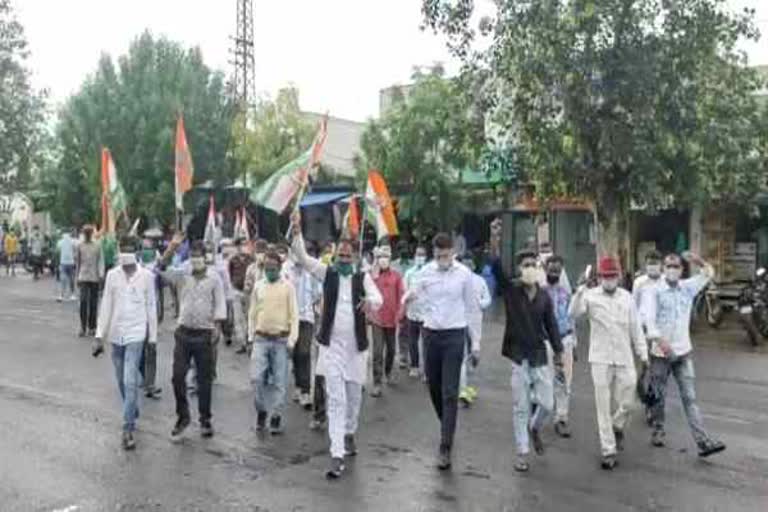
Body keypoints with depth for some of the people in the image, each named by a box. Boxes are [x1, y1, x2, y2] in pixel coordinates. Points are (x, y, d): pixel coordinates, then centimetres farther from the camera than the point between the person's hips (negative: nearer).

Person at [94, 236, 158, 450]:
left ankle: (128, 428, -7)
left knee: (130, 382, -11)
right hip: (116, 334, 3)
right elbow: (106, 306, 4)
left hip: (136, 334, -3)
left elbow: (151, 307, 1)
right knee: (122, 382, 14)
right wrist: (100, 336, 2)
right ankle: (133, 414, 36)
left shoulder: (147, 276, -4)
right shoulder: (112, 275, 2)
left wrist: (153, 337, 3)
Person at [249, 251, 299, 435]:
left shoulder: (288, 287, -1)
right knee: (256, 378, -5)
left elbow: (294, 314, -2)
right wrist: (251, 336, 6)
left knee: (279, 381, 2)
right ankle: (261, 411, 16)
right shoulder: (258, 286, 8)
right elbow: (252, 313, 13)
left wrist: (292, 339, -9)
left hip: (281, 339, -2)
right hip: (261, 339, 2)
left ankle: (275, 417, 14)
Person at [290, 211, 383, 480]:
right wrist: (296, 232, -24)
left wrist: (370, 301, -39)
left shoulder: (363, 278, 0)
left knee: (353, 397, 16)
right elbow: (303, 258, -9)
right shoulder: (327, 273, 2)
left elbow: (379, 298, -15)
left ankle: (349, 434, 42)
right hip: (332, 345, -1)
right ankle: (337, 455, -6)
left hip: (355, 346, 1)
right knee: (336, 400, -6)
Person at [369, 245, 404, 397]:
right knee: (377, 352, -6)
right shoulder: (372, 274, -2)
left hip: (392, 319, 2)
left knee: (391, 349, 19)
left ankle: (388, 371, 44)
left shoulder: (396, 275, -2)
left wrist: (399, 318, -4)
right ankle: (377, 383, -1)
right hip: (377, 319, -2)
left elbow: (400, 297, -1)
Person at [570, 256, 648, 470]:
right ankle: (608, 451, 13)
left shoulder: (627, 297, 7)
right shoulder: (591, 296, -4)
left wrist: (642, 353, 10)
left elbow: (635, 327, 12)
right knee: (603, 407, 2)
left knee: (627, 403, 8)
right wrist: (581, 290, -35)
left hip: (624, 359, 3)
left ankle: (617, 427, 40)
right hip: (600, 359, -3)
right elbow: (574, 313, -22)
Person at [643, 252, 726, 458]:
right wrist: (660, 340, -33)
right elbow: (649, 319, -18)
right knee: (659, 396, 10)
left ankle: (703, 442, -4)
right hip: (660, 353, -3)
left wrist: (700, 262, -9)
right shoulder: (655, 291, -7)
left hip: (684, 352, 3)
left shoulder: (688, 287, 5)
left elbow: (709, 273, 12)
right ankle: (658, 431, 28)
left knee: (690, 398, -1)